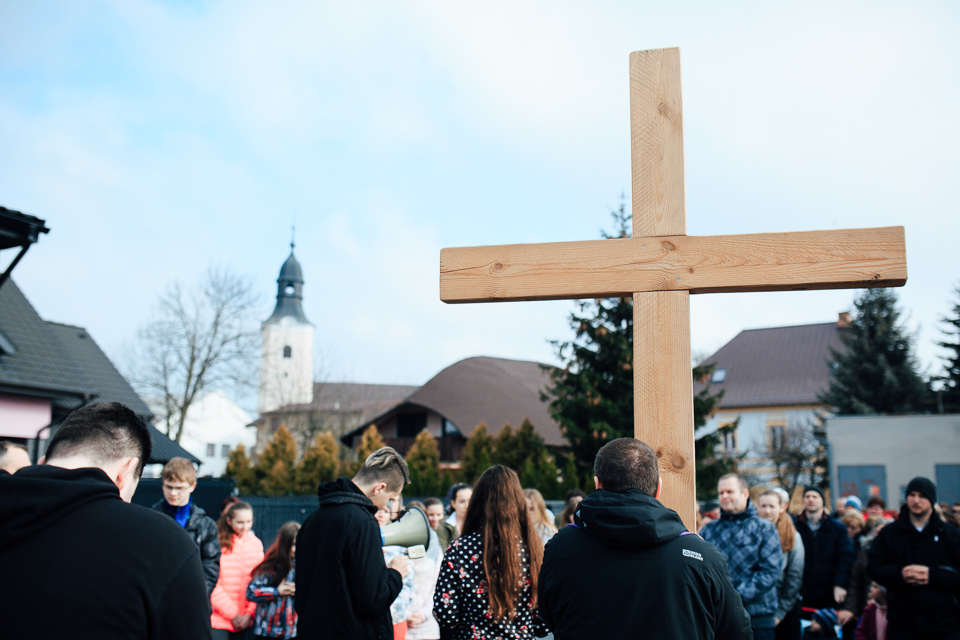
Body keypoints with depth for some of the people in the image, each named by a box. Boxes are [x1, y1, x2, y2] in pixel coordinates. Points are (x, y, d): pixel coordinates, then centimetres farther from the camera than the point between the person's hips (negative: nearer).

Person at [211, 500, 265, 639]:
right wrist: (232, 614, -7)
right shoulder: (218, 542, -6)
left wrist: (250, 613, -1)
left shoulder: (256, 543, 8)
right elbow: (212, 584, -8)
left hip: (244, 619, 4)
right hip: (219, 618, -4)